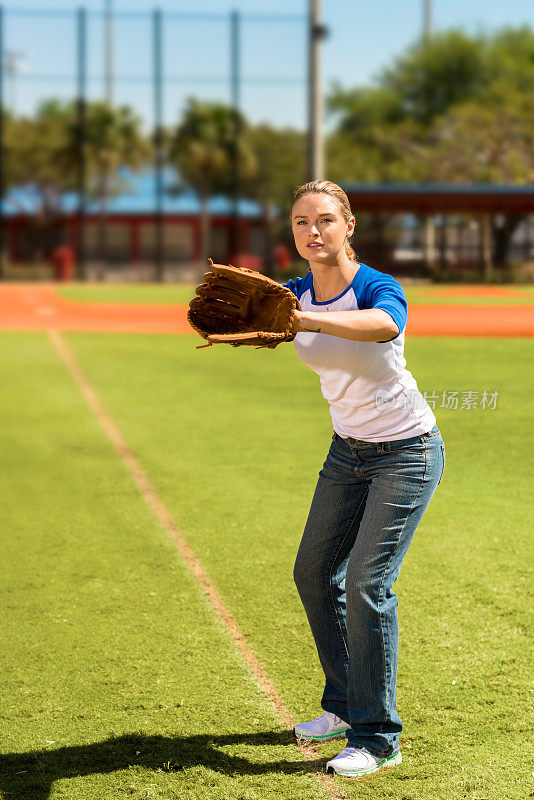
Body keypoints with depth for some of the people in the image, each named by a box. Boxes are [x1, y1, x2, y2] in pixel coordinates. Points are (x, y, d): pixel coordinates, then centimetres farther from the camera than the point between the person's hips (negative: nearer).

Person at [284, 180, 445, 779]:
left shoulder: (379, 288, -25)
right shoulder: (295, 294, -4)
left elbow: (383, 324, -48)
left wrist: (307, 320, -66)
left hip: (407, 453, -7)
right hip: (348, 452, 7)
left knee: (366, 583, -13)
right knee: (315, 575, 9)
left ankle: (378, 739, -4)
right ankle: (344, 706, 27)